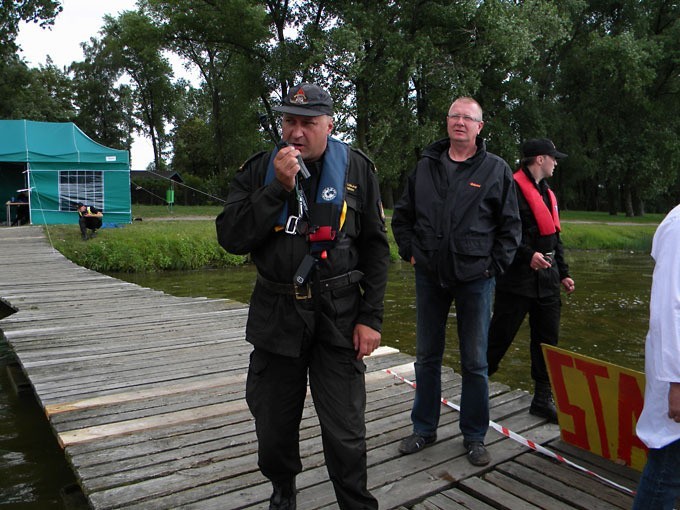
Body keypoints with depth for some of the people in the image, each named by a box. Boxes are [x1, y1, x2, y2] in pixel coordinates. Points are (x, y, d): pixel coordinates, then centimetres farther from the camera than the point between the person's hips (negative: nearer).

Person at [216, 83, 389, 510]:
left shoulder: (357, 169, 0)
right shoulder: (259, 170, 2)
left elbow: (376, 247, 1)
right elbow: (231, 239, -8)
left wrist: (371, 317, -5)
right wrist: (278, 187, -18)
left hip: (339, 315, -1)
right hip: (276, 314, 2)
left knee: (346, 430, 1)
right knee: (275, 422, 16)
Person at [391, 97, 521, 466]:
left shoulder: (496, 170, 1)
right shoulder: (426, 166, 7)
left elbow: (510, 225, 4)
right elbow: (402, 215, 16)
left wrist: (495, 265, -5)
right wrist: (410, 252, 5)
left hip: (475, 279, -2)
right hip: (429, 277, 3)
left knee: (474, 362, 7)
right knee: (426, 358, 12)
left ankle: (474, 436, 23)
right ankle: (424, 428, 28)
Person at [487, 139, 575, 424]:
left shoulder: (547, 193, 20)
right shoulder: (513, 188, -9)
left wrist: (563, 273, 22)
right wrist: (528, 255, -25)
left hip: (546, 280, 9)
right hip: (517, 280, -9)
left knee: (547, 340, 10)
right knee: (499, 337, -2)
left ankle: (543, 399, 21)